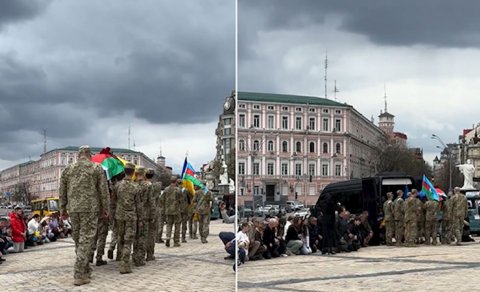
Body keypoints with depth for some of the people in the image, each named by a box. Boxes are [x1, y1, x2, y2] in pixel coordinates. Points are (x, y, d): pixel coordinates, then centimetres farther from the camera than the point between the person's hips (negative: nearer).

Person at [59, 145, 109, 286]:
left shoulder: (68, 169, 9)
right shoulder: (97, 168, 0)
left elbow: (62, 191, 11)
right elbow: (103, 190, -2)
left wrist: (63, 208, 19)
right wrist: (105, 208, 5)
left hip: (73, 209, 4)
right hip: (90, 208, -4)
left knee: (78, 239, 14)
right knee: (85, 239, -4)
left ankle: (86, 270, 22)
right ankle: (79, 275, -9)